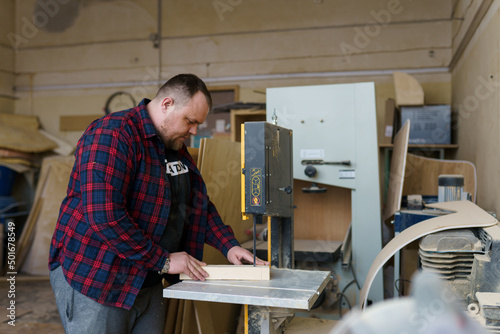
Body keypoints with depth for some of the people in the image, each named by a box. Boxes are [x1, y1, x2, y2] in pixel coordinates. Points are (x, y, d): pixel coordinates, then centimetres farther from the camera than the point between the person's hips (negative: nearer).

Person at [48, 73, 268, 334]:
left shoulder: (176, 148, 10)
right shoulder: (112, 134, -19)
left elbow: (200, 204, 17)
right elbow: (104, 216, -29)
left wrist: (229, 246, 2)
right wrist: (164, 261, -21)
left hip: (147, 282, 8)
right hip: (94, 281, -8)